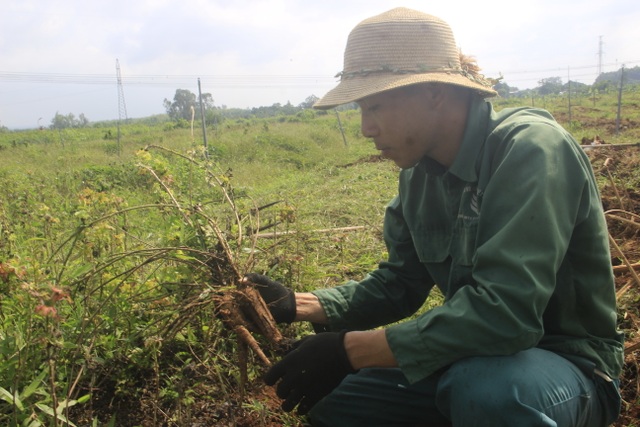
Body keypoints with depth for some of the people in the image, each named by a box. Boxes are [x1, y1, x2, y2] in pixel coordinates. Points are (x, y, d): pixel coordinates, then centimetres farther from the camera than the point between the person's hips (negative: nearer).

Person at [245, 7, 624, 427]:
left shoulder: (531, 148, -24)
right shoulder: (420, 171, -1)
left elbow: (504, 312, -34)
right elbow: (398, 284, 5)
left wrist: (351, 349, -29)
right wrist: (299, 304, -8)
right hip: (469, 356, 7)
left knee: (483, 387, -39)